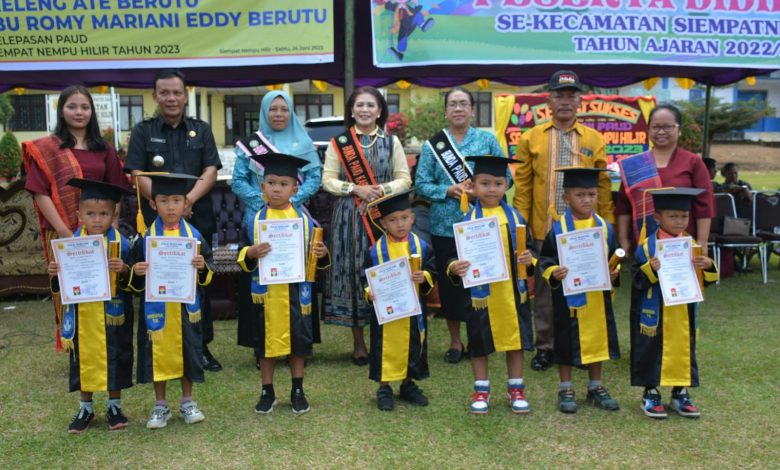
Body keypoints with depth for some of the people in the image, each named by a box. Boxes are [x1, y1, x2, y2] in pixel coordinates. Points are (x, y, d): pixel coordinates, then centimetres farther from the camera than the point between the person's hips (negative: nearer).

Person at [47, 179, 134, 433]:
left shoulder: (120, 242, -8)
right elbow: (61, 284, 5)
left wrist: (123, 270, -26)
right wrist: (55, 272, -15)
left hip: (112, 314, -2)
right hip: (82, 315, 2)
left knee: (115, 359, 7)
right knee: (84, 359, 11)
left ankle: (115, 406, 24)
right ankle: (85, 408, 26)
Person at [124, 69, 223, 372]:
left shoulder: (201, 130, 11)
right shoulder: (143, 131, 8)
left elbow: (211, 171, 1)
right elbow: (138, 174, -1)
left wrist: (188, 199, -15)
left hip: (198, 219, 1)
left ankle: (201, 345, 15)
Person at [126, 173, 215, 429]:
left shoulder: (194, 236, 0)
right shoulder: (146, 238, -1)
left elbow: (208, 275, 3)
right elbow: (133, 281, 3)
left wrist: (203, 267, -18)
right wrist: (136, 272, -19)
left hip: (186, 308, 0)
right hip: (156, 309, 0)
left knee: (187, 353, 9)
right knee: (158, 355, 7)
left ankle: (187, 401, 25)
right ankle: (160, 405, 22)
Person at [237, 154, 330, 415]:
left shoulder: (304, 220, 1)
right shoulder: (255, 220, 0)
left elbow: (317, 260, 7)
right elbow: (242, 259, 0)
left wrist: (322, 254, -15)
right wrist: (251, 253, -20)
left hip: (296, 293, 0)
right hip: (266, 293, 0)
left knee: (297, 342, 8)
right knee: (267, 343, 9)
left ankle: (297, 391, 24)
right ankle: (267, 392, 23)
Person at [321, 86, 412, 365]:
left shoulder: (391, 142, 8)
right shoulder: (339, 143, 5)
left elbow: (405, 179, 5)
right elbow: (328, 180, 2)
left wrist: (383, 189, -12)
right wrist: (355, 189, -13)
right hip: (350, 217, -1)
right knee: (353, 273, 1)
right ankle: (358, 342, 12)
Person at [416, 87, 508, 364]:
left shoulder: (487, 140, 6)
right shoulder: (432, 145, 6)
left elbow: (506, 176, 4)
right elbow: (422, 185, 1)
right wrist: (450, 191, -14)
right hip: (445, 226, 1)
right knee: (449, 282, 6)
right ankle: (455, 342, 21)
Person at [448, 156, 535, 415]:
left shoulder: (515, 217, 3)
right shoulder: (468, 220, -3)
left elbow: (528, 248, 7)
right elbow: (457, 254, -2)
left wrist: (529, 258, -15)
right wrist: (455, 267, -24)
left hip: (511, 292, 2)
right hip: (481, 294, -1)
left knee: (515, 340, 10)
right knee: (479, 343, 9)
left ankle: (516, 389, 26)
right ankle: (481, 391, 24)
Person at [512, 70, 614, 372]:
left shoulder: (594, 140, 7)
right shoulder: (531, 138, 4)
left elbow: (604, 188, 6)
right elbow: (522, 187, 3)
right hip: (543, 230, 0)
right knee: (544, 290, 8)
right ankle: (545, 347, 21)